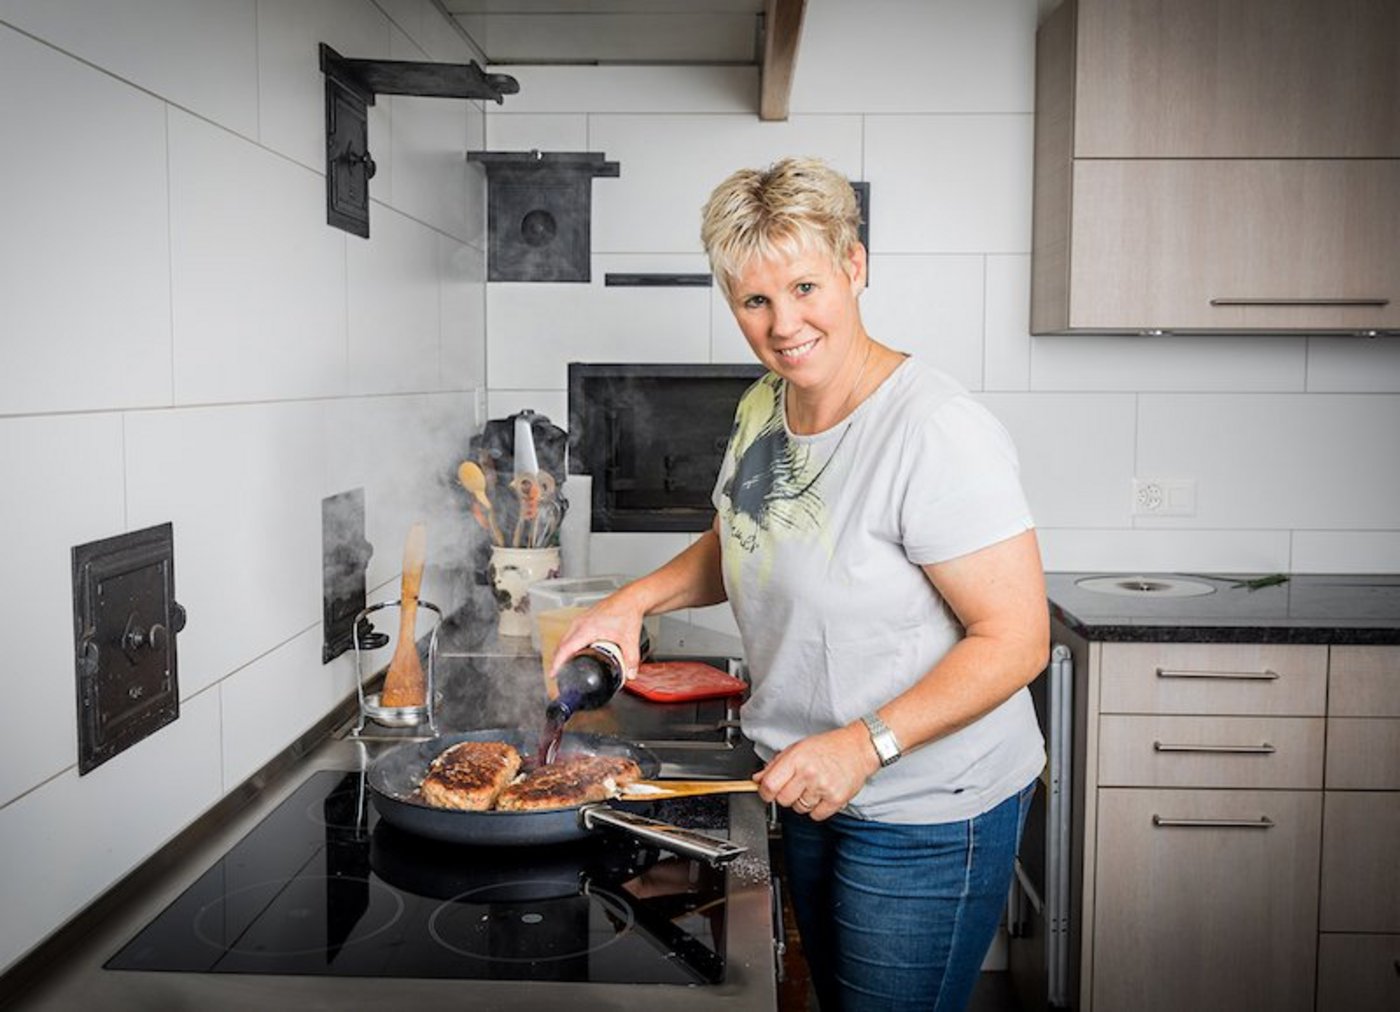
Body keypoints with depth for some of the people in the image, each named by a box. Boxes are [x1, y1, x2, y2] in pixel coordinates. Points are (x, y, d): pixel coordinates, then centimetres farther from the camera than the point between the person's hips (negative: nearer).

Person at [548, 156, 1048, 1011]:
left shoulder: (937, 433, -24)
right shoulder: (764, 408, 1)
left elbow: (1016, 639, -23)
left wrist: (866, 744, -29)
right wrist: (640, 597, 2)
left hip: (925, 816, -7)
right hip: (813, 791, 8)